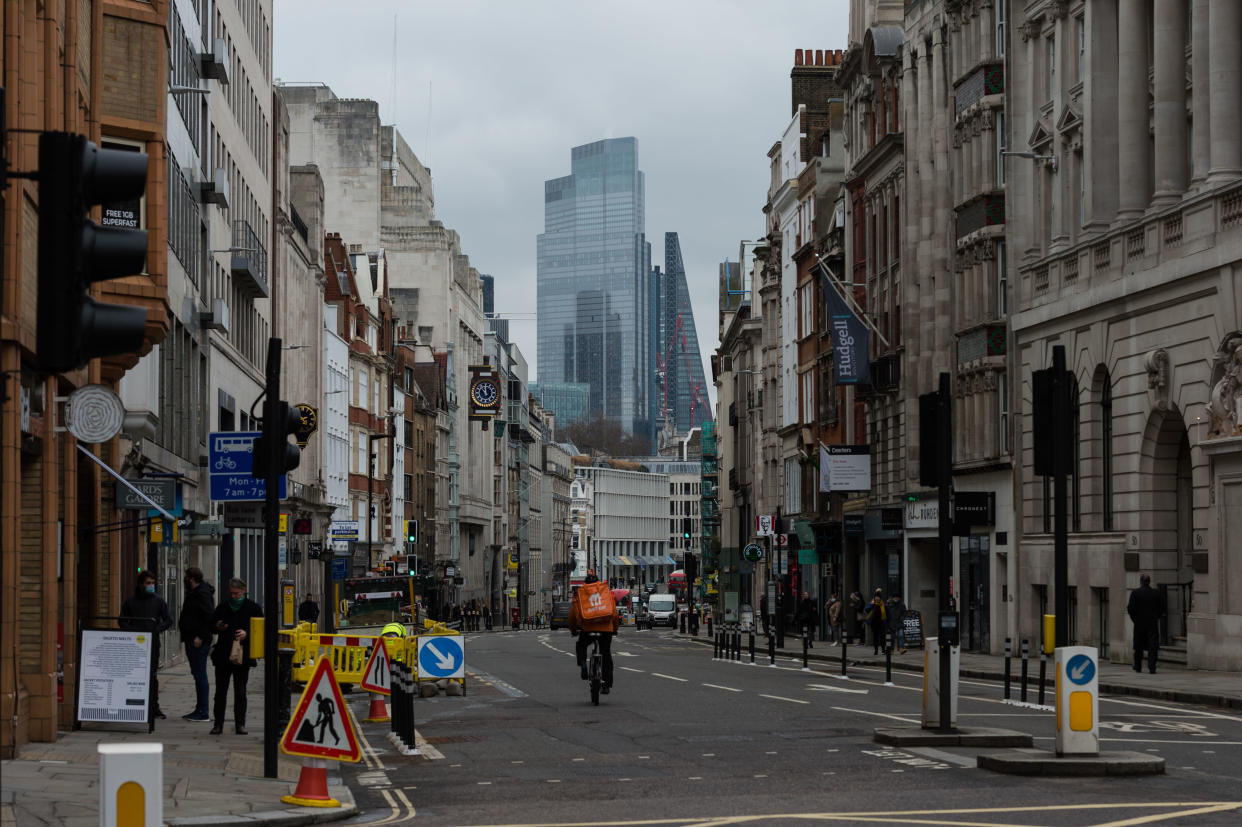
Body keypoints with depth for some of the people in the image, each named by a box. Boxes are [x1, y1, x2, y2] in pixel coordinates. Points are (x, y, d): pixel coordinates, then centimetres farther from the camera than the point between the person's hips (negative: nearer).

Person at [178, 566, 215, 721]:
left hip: (199, 641, -11)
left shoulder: (202, 593, -14)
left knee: (200, 675, -9)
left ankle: (203, 713, -8)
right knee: (197, 675, 13)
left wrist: (201, 637, -23)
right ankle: (199, 709, 19)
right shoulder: (194, 593, 18)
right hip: (192, 640, 11)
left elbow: (209, 616, -21)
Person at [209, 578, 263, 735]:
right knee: (220, 691, 4)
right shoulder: (223, 606, 10)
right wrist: (218, 627, -4)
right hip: (222, 655, 3)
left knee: (240, 691, 2)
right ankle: (218, 724, 10)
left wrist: (247, 634, -18)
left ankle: (240, 724, 7)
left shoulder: (253, 608, 1)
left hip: (242, 656, -3)